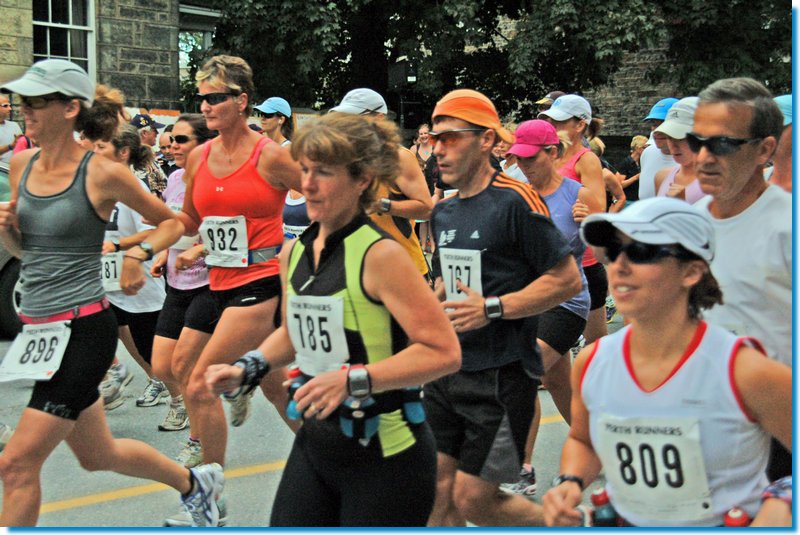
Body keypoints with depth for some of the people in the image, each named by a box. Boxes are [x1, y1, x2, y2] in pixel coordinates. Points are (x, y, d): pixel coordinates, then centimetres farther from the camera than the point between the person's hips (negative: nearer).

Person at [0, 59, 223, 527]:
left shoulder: (102, 173, -11)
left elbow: (171, 221, 4)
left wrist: (140, 253, -13)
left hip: (84, 330, -7)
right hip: (39, 329, 8)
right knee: (97, 455, 21)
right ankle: (195, 482, 44)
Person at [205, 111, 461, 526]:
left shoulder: (379, 255, -18)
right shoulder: (294, 253, 4)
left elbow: (443, 351, -22)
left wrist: (353, 380, -28)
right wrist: (248, 368, 7)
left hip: (383, 455, -6)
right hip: (315, 443, 7)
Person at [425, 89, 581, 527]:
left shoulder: (514, 201, -13)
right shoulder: (443, 212, 11)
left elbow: (568, 280, -15)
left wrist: (491, 309, -20)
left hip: (501, 374, -7)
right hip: (448, 371, 7)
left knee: (473, 499, -3)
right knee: (438, 492, 7)